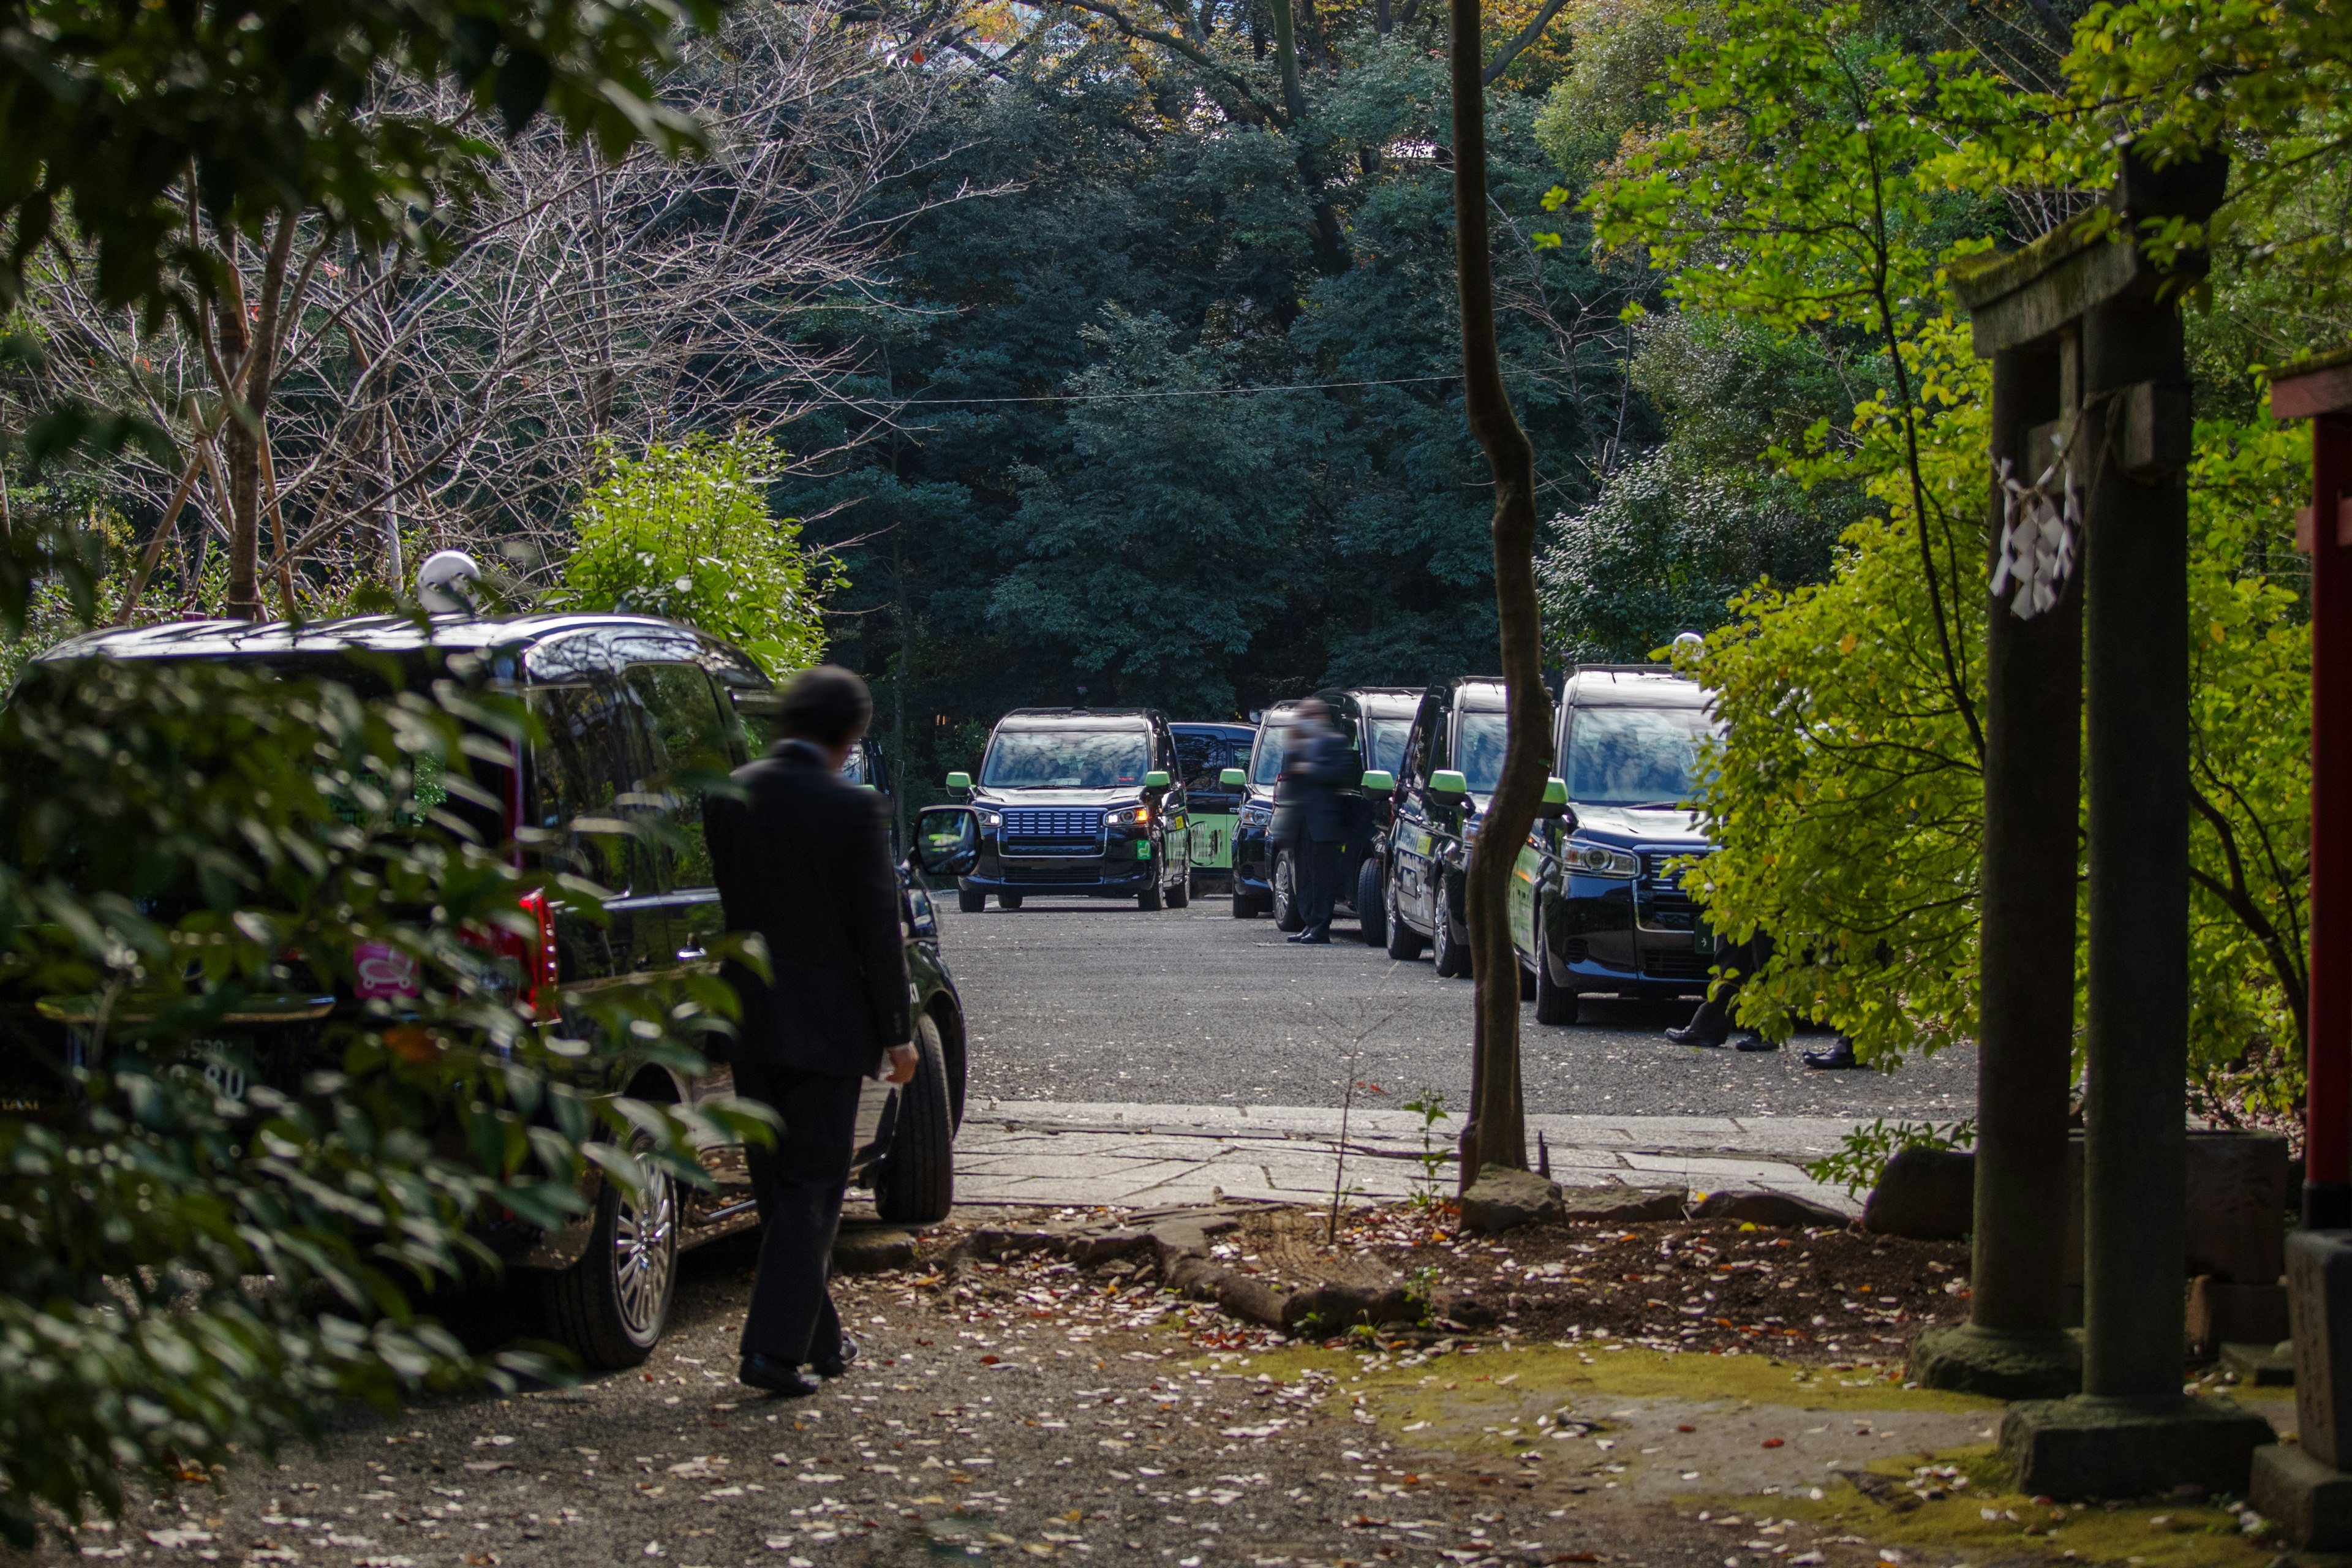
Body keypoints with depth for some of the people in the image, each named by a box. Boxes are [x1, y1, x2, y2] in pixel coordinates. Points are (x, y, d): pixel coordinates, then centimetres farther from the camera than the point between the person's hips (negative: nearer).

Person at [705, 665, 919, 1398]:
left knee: (779, 1187, 15)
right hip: (824, 1026, -5)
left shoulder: (729, 797, 1)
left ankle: (819, 1340, 25)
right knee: (813, 1187, 1)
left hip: (749, 1020, 5)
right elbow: (877, 928, -10)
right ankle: (775, 1348, -7)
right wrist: (897, 1032, -2)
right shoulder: (852, 808, -13)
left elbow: (724, 902, 8)